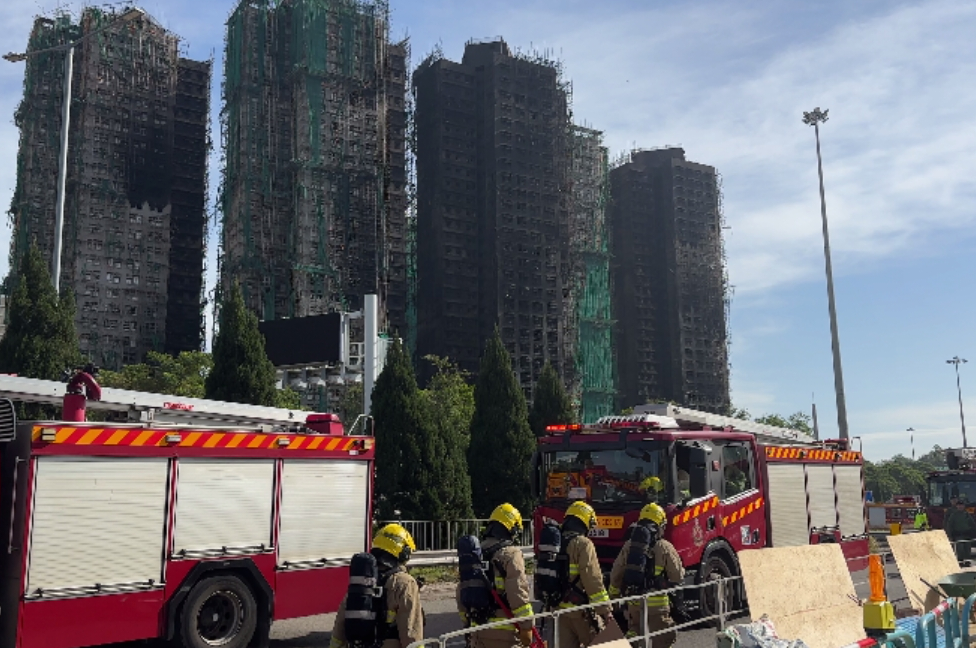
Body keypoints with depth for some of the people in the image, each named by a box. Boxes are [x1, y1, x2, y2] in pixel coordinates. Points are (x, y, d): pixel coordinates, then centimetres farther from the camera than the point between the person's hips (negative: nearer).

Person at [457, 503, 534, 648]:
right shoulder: (510, 554, -11)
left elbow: (462, 591, 15)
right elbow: (518, 594, -18)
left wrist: (467, 622, 24)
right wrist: (526, 627, -12)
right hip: (504, 630, -6)